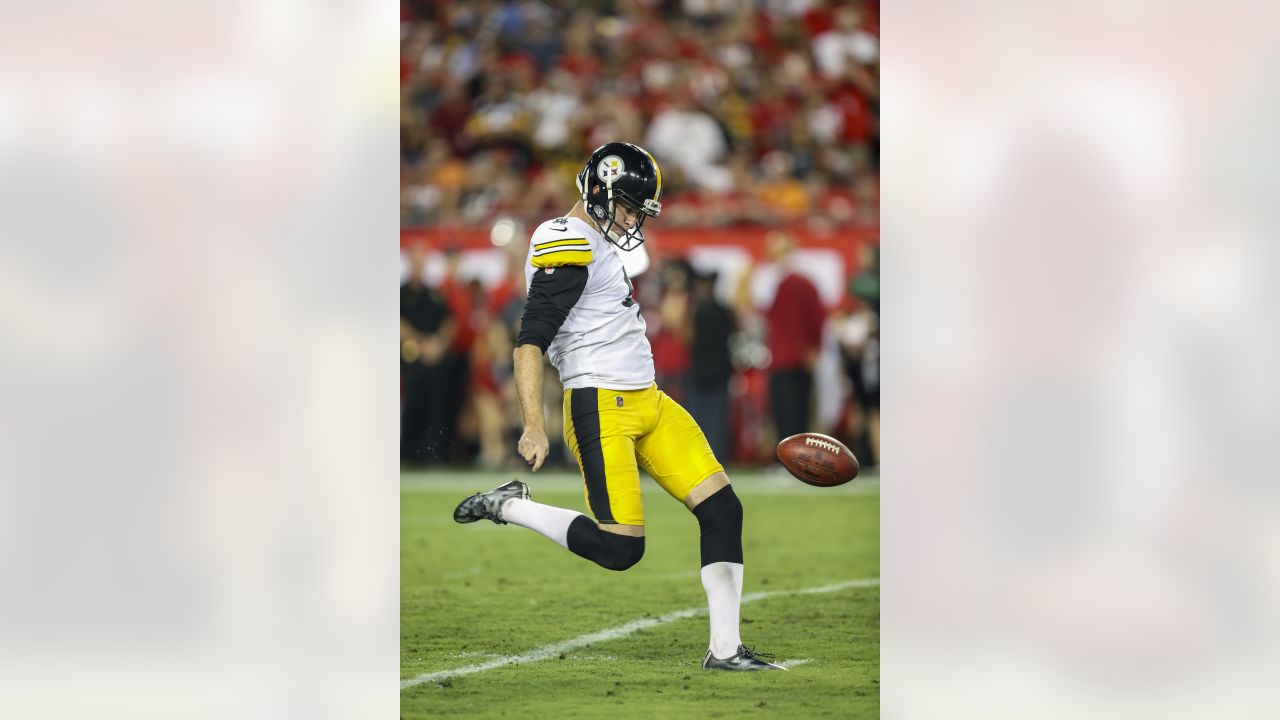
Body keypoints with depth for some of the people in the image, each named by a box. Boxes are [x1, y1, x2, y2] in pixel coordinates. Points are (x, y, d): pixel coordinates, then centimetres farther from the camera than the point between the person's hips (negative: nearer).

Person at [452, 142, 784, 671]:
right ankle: (509, 508, 5)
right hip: (601, 409, -10)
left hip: (648, 403, 10)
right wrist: (534, 428, -26)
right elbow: (528, 344, -20)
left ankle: (724, 651, 5)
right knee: (620, 548, -15)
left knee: (722, 509, 2)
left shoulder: (596, 245, 17)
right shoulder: (569, 249, -14)